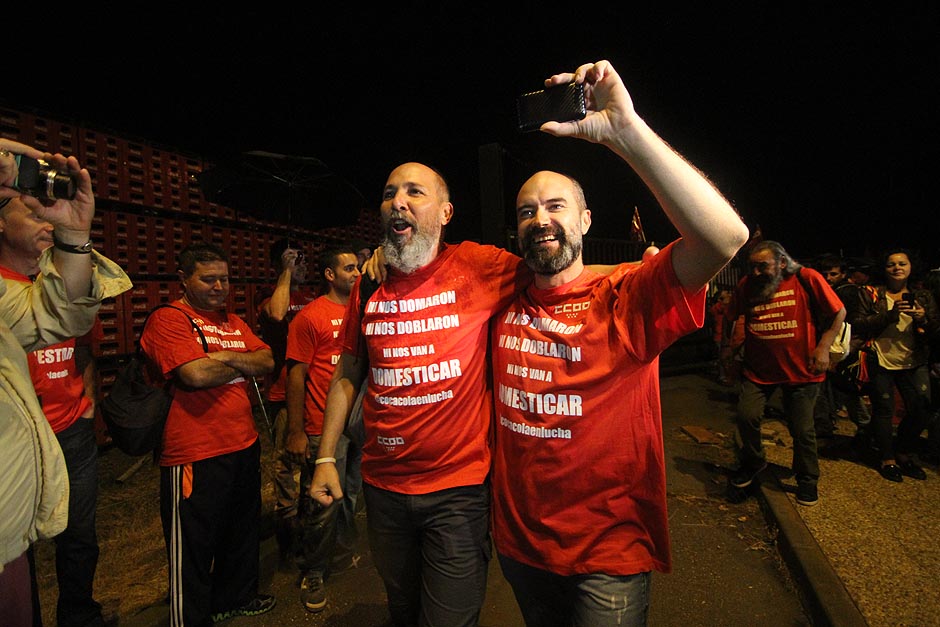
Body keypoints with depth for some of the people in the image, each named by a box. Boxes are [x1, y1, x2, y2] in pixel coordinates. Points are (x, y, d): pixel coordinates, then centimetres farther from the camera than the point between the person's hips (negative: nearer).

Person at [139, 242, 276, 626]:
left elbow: (267, 363, 4)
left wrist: (226, 357, -12)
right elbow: (196, 374, -23)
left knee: (242, 532, 23)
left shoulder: (234, 323, 14)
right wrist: (245, 364, -7)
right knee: (193, 546, 8)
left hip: (244, 446, 8)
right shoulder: (168, 320, -10)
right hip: (196, 454, -8)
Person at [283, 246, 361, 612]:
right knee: (323, 506, 4)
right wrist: (296, 431, -12)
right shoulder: (310, 317, -8)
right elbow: (296, 375, -9)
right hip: (324, 427, -6)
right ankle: (313, 574, 25)